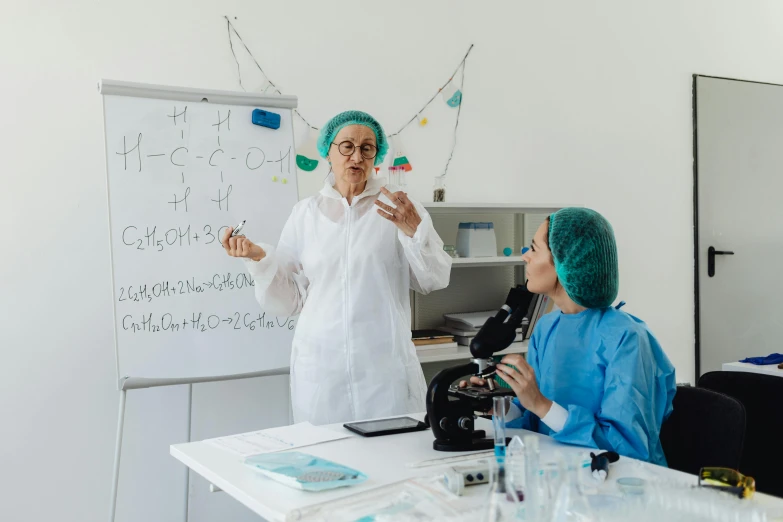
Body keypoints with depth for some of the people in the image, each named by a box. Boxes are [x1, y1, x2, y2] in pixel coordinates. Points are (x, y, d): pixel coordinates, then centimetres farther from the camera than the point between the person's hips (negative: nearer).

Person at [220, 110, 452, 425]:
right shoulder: (305, 214, 8)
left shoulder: (399, 207, 2)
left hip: (385, 367, -1)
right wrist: (259, 258, -6)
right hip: (320, 366, 2)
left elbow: (435, 280, -3)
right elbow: (288, 300, 8)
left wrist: (414, 231, -17)